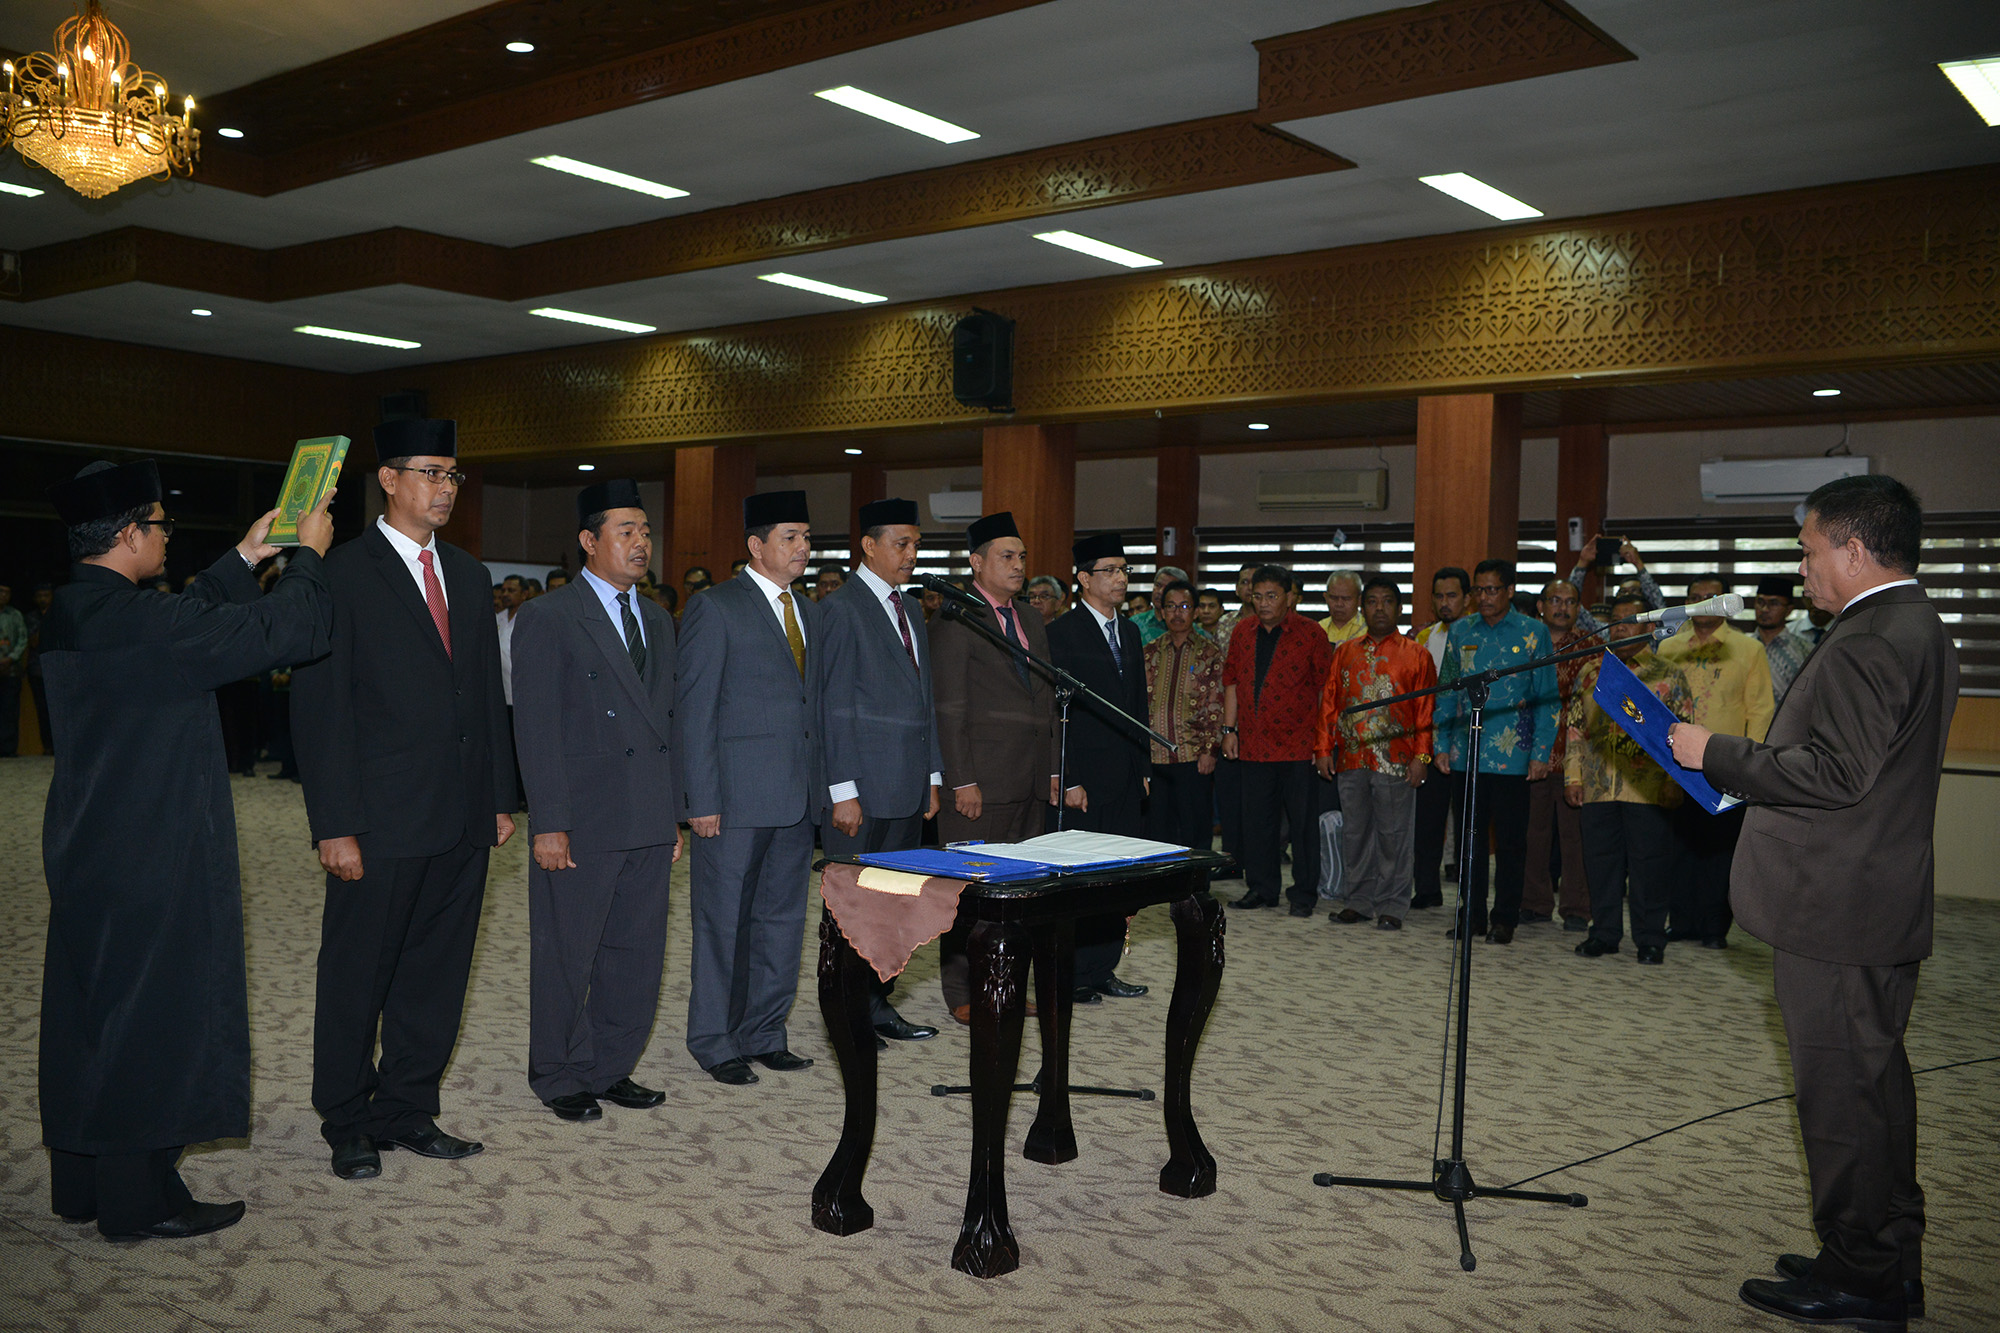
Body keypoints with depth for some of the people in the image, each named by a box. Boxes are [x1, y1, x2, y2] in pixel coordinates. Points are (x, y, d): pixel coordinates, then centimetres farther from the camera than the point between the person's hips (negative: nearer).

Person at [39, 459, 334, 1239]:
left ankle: (83, 1184, 31)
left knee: (93, 1014, 18)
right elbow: (287, 632, -20)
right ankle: (139, 1201, 14)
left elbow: (186, 620, 22)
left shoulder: (72, 612, 5)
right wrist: (307, 556, -4)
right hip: (151, 860, -10)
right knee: (151, 1019, 2)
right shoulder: (132, 621, -23)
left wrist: (244, 560, 26)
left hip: (90, 852, 10)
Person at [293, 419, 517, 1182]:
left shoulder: (468, 575, 13)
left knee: (436, 975, 13)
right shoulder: (342, 575, -7)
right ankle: (347, 1123, 23)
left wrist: (502, 796, 11)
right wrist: (334, 825, -14)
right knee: (357, 976, 8)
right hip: (384, 821, -6)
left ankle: (407, 1111, 26)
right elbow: (320, 709, -10)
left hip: (462, 818, 6)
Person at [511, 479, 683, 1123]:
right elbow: (536, 728, -10)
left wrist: (674, 812, 13)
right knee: (567, 956, 6)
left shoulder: (657, 620, 15)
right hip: (582, 825, -6)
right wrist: (550, 824, -15)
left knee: (636, 955, 12)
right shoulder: (548, 617, -6)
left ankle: (611, 1069, 27)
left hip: (648, 826, 6)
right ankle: (561, 1077, 23)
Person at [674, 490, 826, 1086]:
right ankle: (714, 1041, 16)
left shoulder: (809, 612, 15)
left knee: (782, 918, 13)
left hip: (797, 798, 7)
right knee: (724, 921, 3)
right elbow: (692, 709, -9)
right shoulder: (715, 607, -6)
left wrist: (821, 786, 9)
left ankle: (764, 1034, 25)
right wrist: (701, 801, -14)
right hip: (736, 795, -7)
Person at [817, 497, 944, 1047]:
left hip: (908, 788, 8)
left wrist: (934, 775, 15)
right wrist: (843, 791, -16)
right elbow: (833, 706, -13)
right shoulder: (839, 608, -9)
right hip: (862, 788, -8)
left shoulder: (910, 609, 16)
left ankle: (878, 1003, 21)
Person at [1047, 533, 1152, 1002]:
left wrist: (1144, 768, 14)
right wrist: (1069, 781, -15)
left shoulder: (1129, 632, 15)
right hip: (1085, 778, -7)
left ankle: (1103, 969, 18)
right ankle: (1072, 976, 7)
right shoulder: (1061, 634, -8)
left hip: (1126, 780, 7)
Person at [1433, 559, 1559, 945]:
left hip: (1512, 754, -3)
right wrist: (1442, 745, 5)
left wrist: (1541, 753, -6)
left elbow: (1546, 697, 0)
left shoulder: (1533, 632, 0)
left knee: (1510, 840, 3)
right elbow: (1448, 691, 12)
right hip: (1466, 752, 3)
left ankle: (1505, 919, 13)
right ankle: (1472, 914, 18)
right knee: (1470, 836, 8)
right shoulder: (1461, 631, 9)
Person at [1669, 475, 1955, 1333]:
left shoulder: (1869, 640, -19)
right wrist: (1743, 766, 15)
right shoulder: (1918, 629, 14)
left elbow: (1837, 773, -24)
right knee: (1873, 1082, 18)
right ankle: (1889, 1262, 29)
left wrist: (1717, 753, -16)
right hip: (1883, 907, 11)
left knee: (1840, 1089, -1)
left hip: (1834, 910, -11)